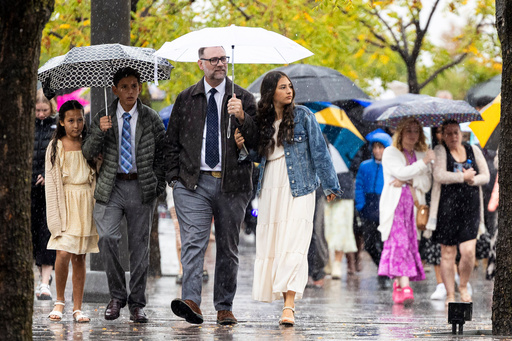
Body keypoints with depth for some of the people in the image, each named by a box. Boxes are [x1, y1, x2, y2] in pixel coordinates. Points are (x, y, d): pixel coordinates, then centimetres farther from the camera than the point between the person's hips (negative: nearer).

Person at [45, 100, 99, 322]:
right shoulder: (55, 147, 2)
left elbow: (96, 177, 15)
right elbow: (51, 181, -1)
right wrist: (56, 216, -8)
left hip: (86, 204, 2)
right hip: (65, 203, -2)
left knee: (80, 258, 2)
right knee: (63, 253, -15)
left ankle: (77, 308, 6)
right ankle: (59, 301, 4)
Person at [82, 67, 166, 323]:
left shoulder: (151, 118, 6)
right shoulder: (103, 118, 6)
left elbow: (162, 153, 11)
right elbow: (88, 153, 1)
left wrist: (158, 184, 3)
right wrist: (100, 132, -17)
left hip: (142, 187, 0)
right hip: (111, 186, 0)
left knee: (139, 245, 2)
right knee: (107, 238, -16)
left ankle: (137, 304, 10)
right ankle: (116, 295, 1)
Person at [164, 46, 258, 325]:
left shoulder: (243, 99, 7)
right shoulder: (186, 99, 11)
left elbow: (256, 141, -1)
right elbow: (171, 141, 14)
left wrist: (242, 117, -18)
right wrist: (174, 177, 3)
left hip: (232, 184, 0)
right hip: (193, 182, 0)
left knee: (228, 247, 5)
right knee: (193, 242, -14)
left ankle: (224, 308, 12)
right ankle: (191, 301, -24)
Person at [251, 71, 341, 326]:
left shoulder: (302, 116, 1)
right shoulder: (262, 121, 10)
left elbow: (319, 150, 1)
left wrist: (329, 185, 0)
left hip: (298, 190, -4)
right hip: (270, 191, 4)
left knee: (293, 247, -13)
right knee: (271, 246, 1)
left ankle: (289, 306, -20)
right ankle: (287, 302, 12)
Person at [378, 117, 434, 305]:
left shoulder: (421, 155, 20)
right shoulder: (390, 153, 7)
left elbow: (427, 184, 9)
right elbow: (401, 172, -10)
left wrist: (408, 182, -7)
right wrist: (424, 163, -5)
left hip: (414, 204, 4)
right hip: (394, 204, -4)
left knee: (409, 244, -4)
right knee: (399, 242, -18)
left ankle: (397, 288, 3)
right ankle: (405, 287, -29)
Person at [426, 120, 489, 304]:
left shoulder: (473, 150, 12)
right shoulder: (440, 151, 0)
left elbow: (485, 176, 11)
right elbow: (439, 176, -14)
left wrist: (472, 180, -9)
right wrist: (464, 177, -8)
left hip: (470, 207, 2)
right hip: (447, 208, -2)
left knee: (468, 251, -9)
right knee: (448, 253, 1)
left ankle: (463, 286, 17)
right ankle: (450, 294, 11)